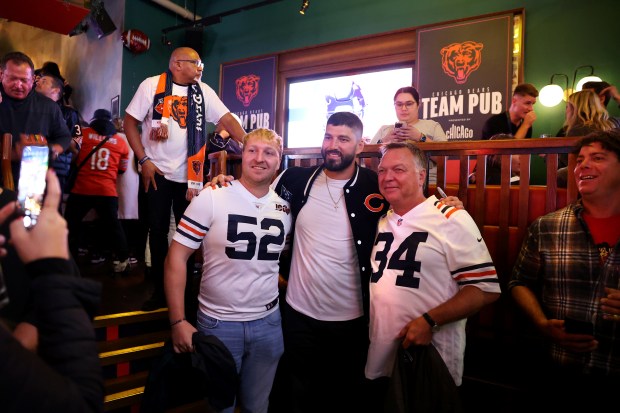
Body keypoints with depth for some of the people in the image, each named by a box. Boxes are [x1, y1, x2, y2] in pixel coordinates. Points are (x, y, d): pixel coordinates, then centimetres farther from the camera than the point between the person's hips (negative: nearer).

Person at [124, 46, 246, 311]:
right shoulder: (152, 85, -2)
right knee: (158, 232, 6)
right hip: (157, 172, -2)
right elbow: (130, 121, -1)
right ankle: (160, 290, 20)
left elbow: (226, 119, -3)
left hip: (190, 175, 2)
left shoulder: (203, 91, 6)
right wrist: (144, 160, -9)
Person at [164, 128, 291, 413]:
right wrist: (178, 321, -15)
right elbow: (176, 257, -12)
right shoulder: (211, 198, -12)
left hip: (268, 323, 4)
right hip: (217, 323, -3)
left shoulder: (286, 207, 1)